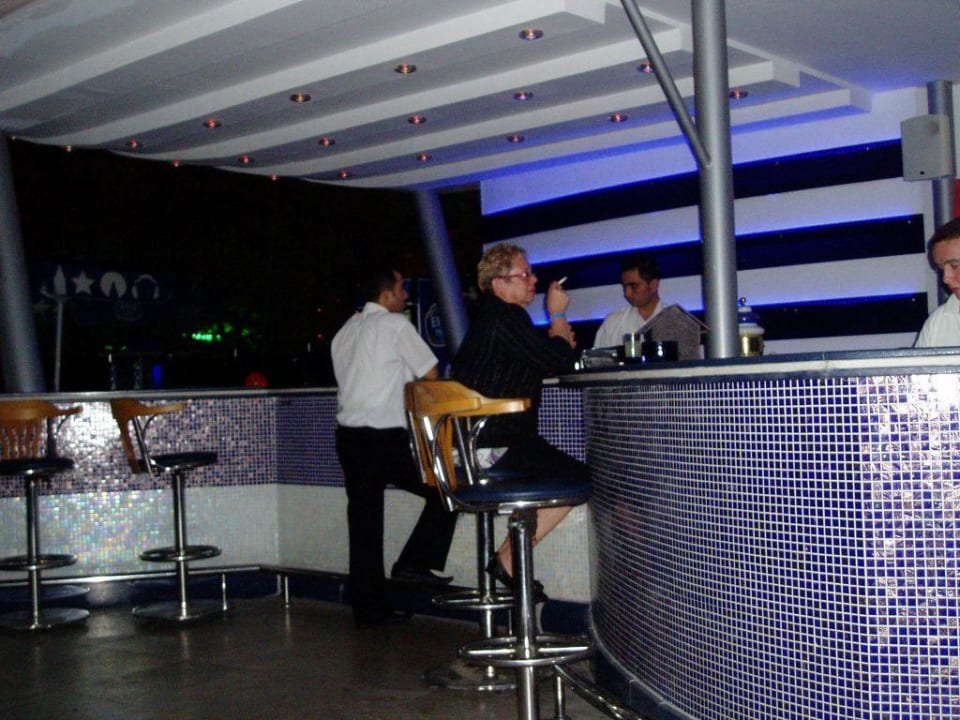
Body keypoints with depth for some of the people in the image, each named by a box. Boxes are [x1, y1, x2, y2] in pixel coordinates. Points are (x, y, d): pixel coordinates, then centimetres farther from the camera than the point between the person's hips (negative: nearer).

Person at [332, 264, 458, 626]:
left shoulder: (343, 333, 17)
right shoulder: (395, 324, -4)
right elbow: (430, 375, -1)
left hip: (348, 435, 7)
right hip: (386, 437, -7)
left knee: (364, 522, 9)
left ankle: (369, 608, 13)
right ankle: (416, 563, 4)